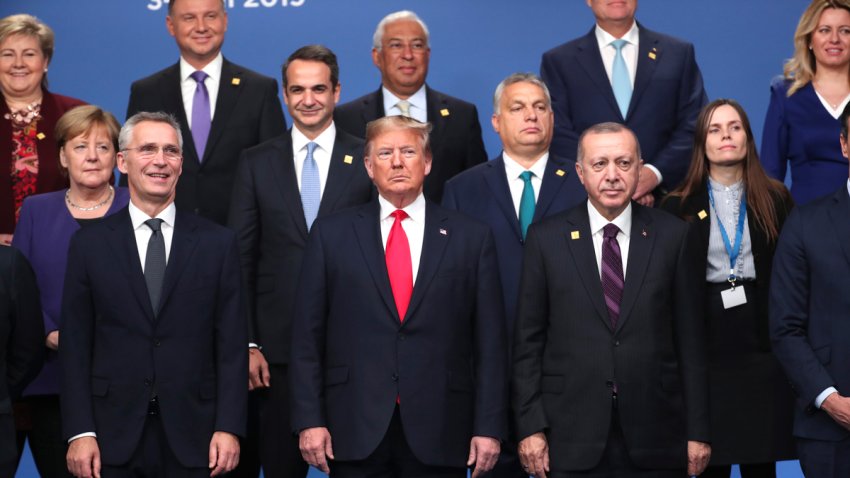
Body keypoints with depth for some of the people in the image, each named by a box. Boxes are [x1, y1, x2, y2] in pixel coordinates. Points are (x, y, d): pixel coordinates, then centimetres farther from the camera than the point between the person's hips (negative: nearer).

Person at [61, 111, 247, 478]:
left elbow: (231, 344, 2)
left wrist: (229, 428, -6)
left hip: (191, 436, 0)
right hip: (114, 436, 0)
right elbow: (75, 347, 2)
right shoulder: (89, 244, 4)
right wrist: (80, 433, -5)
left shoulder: (218, 243, 4)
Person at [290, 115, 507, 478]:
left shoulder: (471, 238, 6)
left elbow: (489, 343, 4)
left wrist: (489, 428, -2)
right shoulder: (331, 234, 7)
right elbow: (307, 337, 5)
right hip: (356, 432, 0)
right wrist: (309, 420, -3)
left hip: (439, 436, 0)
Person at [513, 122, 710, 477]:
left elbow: (690, 340, 4)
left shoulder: (672, 236, 4)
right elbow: (528, 342, 3)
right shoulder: (546, 238, 3)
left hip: (655, 442, 1)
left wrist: (697, 431, 2)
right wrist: (530, 428, -3)